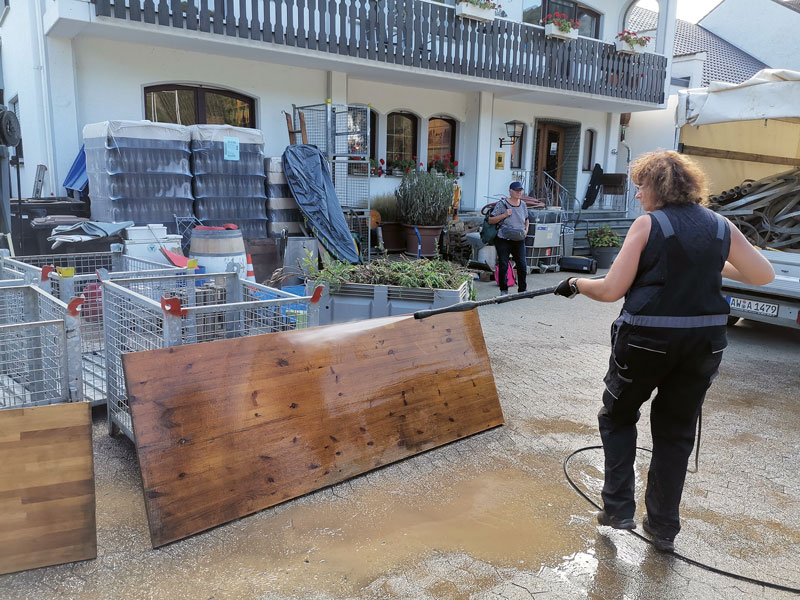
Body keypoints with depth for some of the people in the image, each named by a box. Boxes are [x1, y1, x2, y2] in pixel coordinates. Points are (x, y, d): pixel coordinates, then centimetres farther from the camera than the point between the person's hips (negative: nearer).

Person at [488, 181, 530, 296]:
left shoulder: (523, 205, 10)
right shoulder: (502, 204, -6)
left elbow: (526, 219, 27)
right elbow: (490, 220, -6)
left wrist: (526, 230, 9)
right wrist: (504, 215, -17)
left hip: (518, 240, 4)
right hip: (503, 239, -4)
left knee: (522, 265, 0)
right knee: (503, 266, -2)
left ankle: (522, 290, 14)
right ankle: (503, 290, 12)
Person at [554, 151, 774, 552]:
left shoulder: (648, 224, -9)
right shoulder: (721, 227, 5)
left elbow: (611, 290, -13)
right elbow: (763, 275, 12)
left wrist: (575, 285, 4)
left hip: (646, 339, -4)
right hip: (703, 342, 4)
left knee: (618, 416, 19)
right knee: (676, 433, 17)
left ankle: (618, 507, 16)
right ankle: (663, 527, 25)